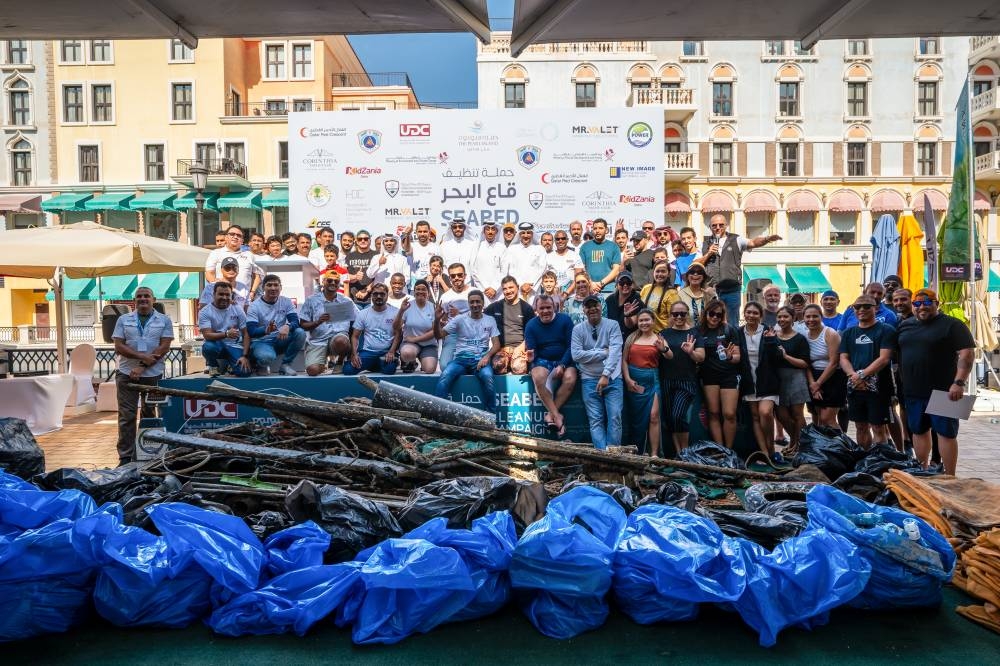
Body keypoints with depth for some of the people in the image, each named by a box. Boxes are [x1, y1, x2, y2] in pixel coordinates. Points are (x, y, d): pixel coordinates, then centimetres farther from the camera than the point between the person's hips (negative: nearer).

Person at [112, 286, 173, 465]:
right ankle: (125, 457, 4)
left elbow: (164, 347, -5)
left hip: (153, 374, -1)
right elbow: (118, 346, 0)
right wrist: (142, 357, -14)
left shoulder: (164, 320, 4)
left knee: (149, 414, 7)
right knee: (127, 416, 0)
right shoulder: (123, 320, 9)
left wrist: (143, 367, -12)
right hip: (127, 374, 1)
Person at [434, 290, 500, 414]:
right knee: (445, 375, -32)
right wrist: (437, 321, -15)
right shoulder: (460, 319, 9)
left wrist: (487, 356, -14)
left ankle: (491, 415, -21)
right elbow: (439, 335, 6)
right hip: (461, 358, 0)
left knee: (487, 375, -35)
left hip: (481, 358, 0)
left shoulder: (490, 320, 13)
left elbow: (496, 344, 7)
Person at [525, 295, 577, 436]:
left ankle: (551, 413, -20)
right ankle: (557, 415, -28)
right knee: (538, 378, -34)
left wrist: (562, 365, -19)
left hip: (564, 360, 0)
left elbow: (571, 345, -6)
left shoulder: (565, 320, -2)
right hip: (542, 361, 0)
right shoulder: (531, 325, 2)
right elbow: (531, 350, -1)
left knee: (570, 379, -33)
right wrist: (531, 356, -27)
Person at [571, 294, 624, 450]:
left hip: (612, 378, 0)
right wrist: (604, 352, -10)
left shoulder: (612, 325, 0)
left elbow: (615, 350, -13)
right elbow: (576, 355, -9)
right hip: (589, 380, 1)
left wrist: (605, 375, -23)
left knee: (615, 417, -7)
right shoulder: (578, 329, 2)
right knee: (595, 420, -3)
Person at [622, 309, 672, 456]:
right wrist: (627, 379, -8)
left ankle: (654, 454, -7)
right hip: (633, 381, 2)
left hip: (652, 380, -2)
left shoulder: (658, 339, 3)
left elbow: (670, 357, -12)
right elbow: (624, 360, 4)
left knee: (653, 416, -11)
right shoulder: (632, 337, 6)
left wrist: (664, 349, -34)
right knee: (635, 417, 9)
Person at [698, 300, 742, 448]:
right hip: (709, 375, 2)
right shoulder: (699, 331, 5)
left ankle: (729, 450, 3)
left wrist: (730, 357, -20)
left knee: (729, 414, -8)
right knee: (713, 413, 2)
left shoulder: (730, 330, 1)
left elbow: (738, 356, -1)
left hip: (729, 375, -2)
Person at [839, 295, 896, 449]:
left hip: (878, 388, -5)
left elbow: (884, 358, -12)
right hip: (855, 387, 5)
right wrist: (854, 376, -12)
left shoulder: (886, 330, -2)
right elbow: (843, 358, 7)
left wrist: (862, 375, -18)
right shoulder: (848, 333, 13)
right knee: (861, 427, 13)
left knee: (878, 427, -1)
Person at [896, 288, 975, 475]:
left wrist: (959, 382, -21)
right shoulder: (905, 325, 12)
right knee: (918, 431, 13)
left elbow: (967, 354, -12)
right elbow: (897, 354, 19)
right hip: (912, 392, 6)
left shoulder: (952, 325, -5)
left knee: (946, 432, -2)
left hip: (942, 392, -6)